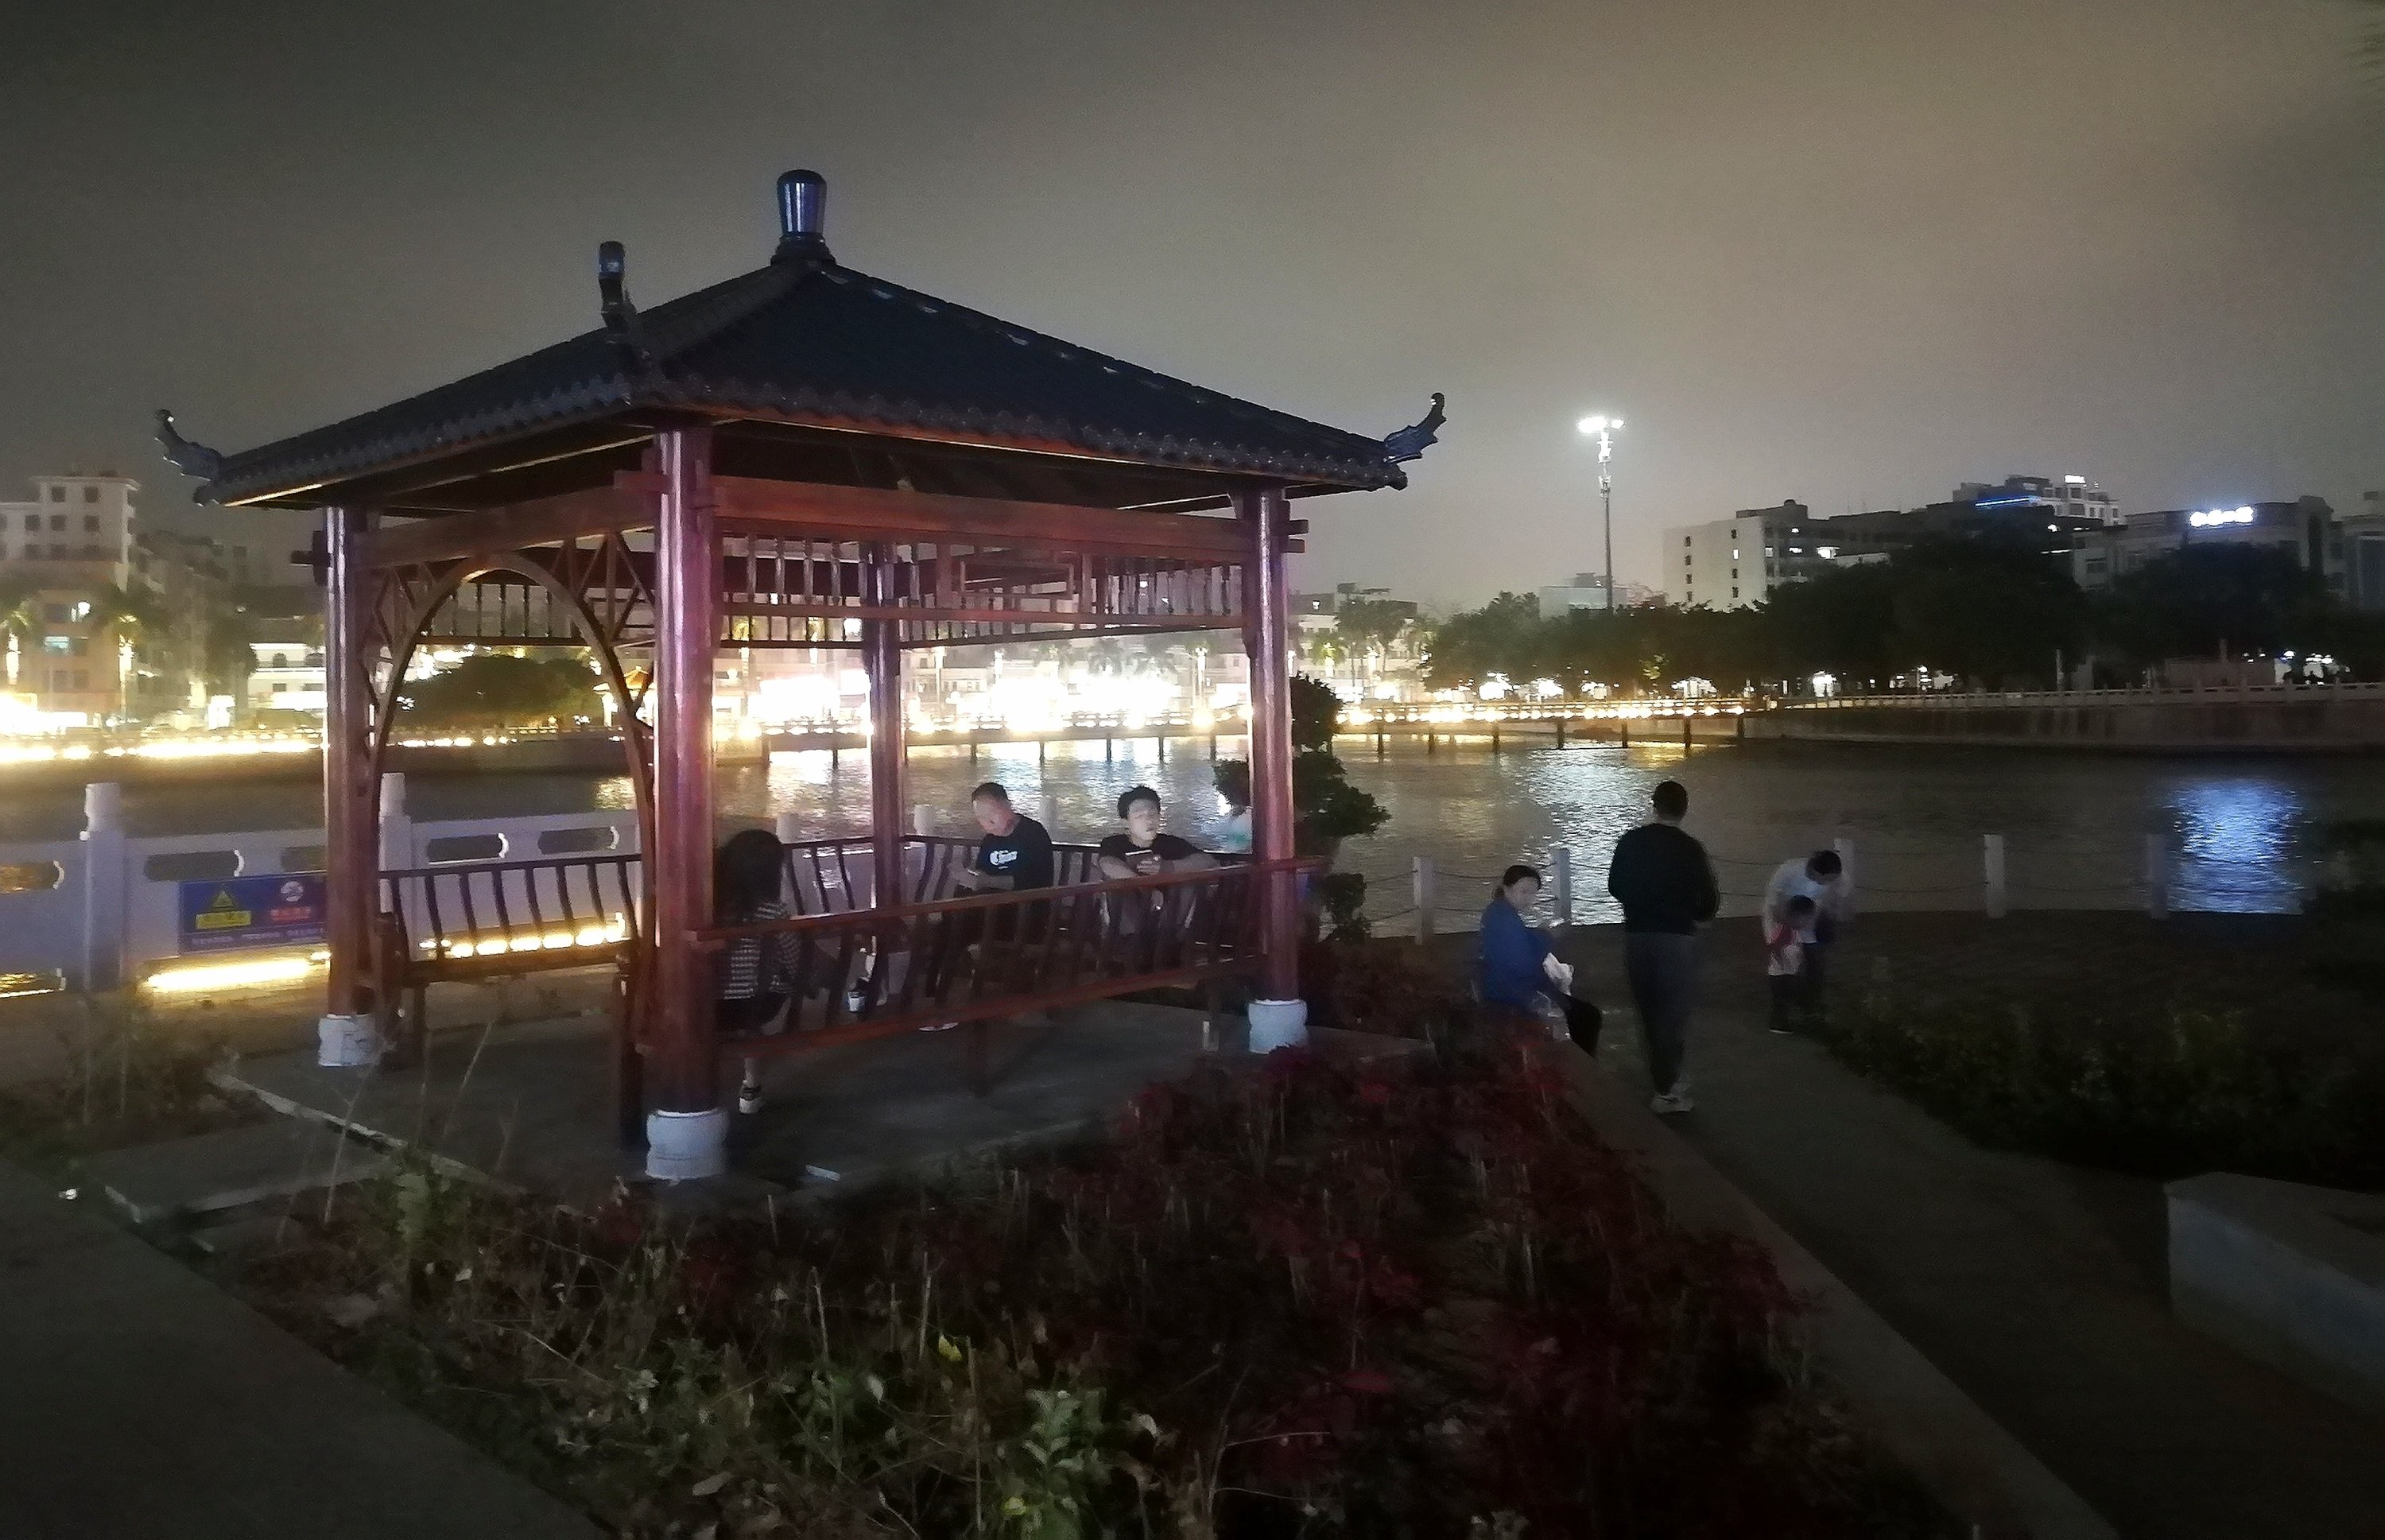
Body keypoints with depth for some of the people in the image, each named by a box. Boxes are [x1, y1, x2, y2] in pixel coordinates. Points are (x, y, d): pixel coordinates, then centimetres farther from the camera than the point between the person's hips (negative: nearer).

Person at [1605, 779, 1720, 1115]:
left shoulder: (1630, 842, -2)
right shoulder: (1689, 848, -11)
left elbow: (1615, 886, 7)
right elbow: (1709, 898, -8)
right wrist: (1695, 915, 13)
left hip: (1637, 934, 3)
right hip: (1676, 936, -3)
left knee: (1649, 1011, 16)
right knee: (1674, 1011, 5)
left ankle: (1667, 1076, 27)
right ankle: (1667, 1090, 5)